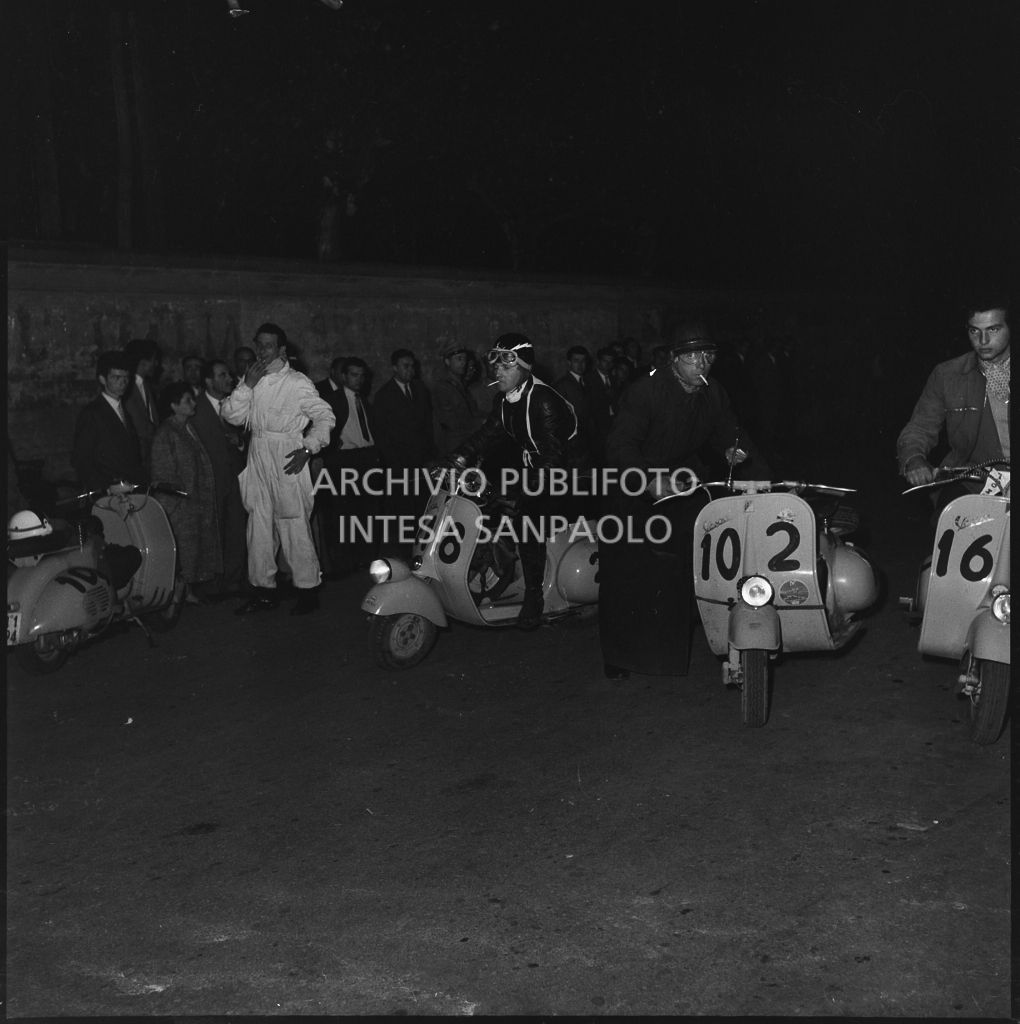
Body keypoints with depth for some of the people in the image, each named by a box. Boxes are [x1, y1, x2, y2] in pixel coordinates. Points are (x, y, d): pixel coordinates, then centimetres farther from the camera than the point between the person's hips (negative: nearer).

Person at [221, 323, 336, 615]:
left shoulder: (297, 382, -3)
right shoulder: (251, 380, 13)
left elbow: (325, 416, -3)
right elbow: (231, 416, 5)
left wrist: (308, 449, -12)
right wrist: (247, 385, -6)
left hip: (287, 460, -6)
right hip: (257, 459, 6)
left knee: (294, 527, -3)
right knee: (258, 526, 8)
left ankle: (307, 591, 6)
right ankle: (264, 589, 18)